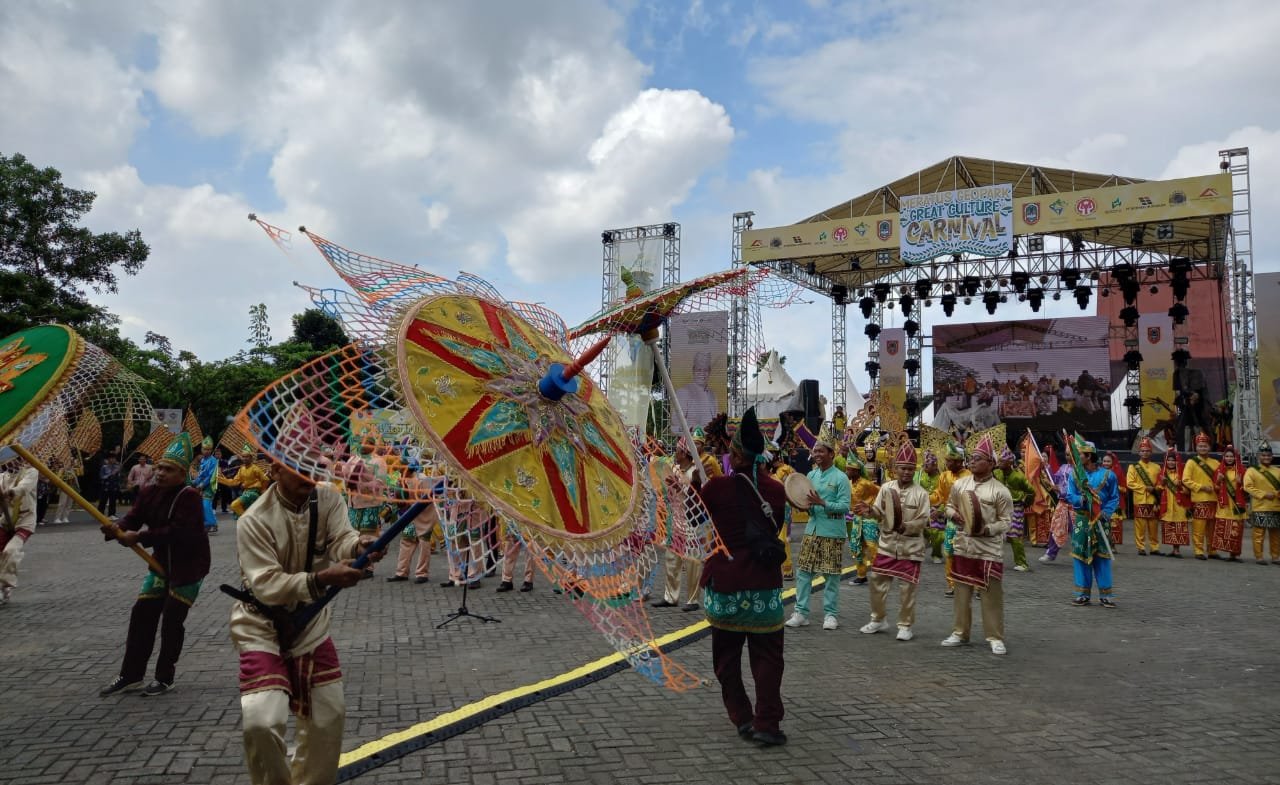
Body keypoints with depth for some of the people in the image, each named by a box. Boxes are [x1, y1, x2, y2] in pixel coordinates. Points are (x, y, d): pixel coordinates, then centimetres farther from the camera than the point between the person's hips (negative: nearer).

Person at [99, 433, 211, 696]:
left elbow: (177, 532, -30)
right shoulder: (150, 494, 1)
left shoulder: (188, 497, -21)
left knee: (172, 621, -3)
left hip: (188, 566, -7)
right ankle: (131, 676, 19)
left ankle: (165, 678, 13)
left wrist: (140, 537, -32)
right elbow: (132, 519, -7)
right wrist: (116, 530, -29)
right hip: (162, 563, 7)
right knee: (141, 614, 7)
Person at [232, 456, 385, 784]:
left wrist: (359, 544, -48)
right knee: (262, 722, -19)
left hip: (311, 624, 5)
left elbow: (340, 538, -23)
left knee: (329, 714, 14)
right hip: (263, 628, -5)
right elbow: (267, 585, -31)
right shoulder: (254, 521, -23)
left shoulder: (327, 497, -9)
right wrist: (322, 579, -46)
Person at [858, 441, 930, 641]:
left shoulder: (921, 493, -7)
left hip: (911, 546, -3)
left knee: (908, 587, 2)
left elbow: (923, 520, -9)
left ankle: (905, 625, 16)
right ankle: (878, 619, 26)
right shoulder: (886, 488, 1)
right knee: (878, 581, 8)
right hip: (887, 543, 3)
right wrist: (870, 511, -21)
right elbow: (880, 513, -1)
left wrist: (907, 526, -22)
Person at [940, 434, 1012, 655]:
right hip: (963, 546, 5)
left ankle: (995, 638, 12)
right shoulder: (959, 484, 4)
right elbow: (949, 506, 16)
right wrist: (954, 515, -7)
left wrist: (987, 529, -21)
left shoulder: (1000, 491, -9)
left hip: (989, 550, -4)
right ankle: (960, 633, 25)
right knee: (962, 591, 13)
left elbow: (1006, 521, -6)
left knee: (992, 595, 1)